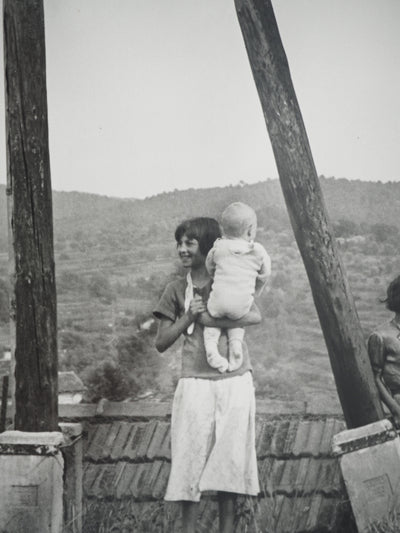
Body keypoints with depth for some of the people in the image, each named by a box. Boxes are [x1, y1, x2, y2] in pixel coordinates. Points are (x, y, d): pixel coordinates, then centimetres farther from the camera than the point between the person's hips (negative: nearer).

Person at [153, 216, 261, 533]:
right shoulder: (177, 290, 9)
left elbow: (255, 316, -11)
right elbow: (161, 343, 6)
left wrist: (209, 319, -16)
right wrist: (188, 318, -8)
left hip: (235, 381, 0)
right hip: (196, 383, 0)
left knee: (230, 458, 3)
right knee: (192, 458, -1)